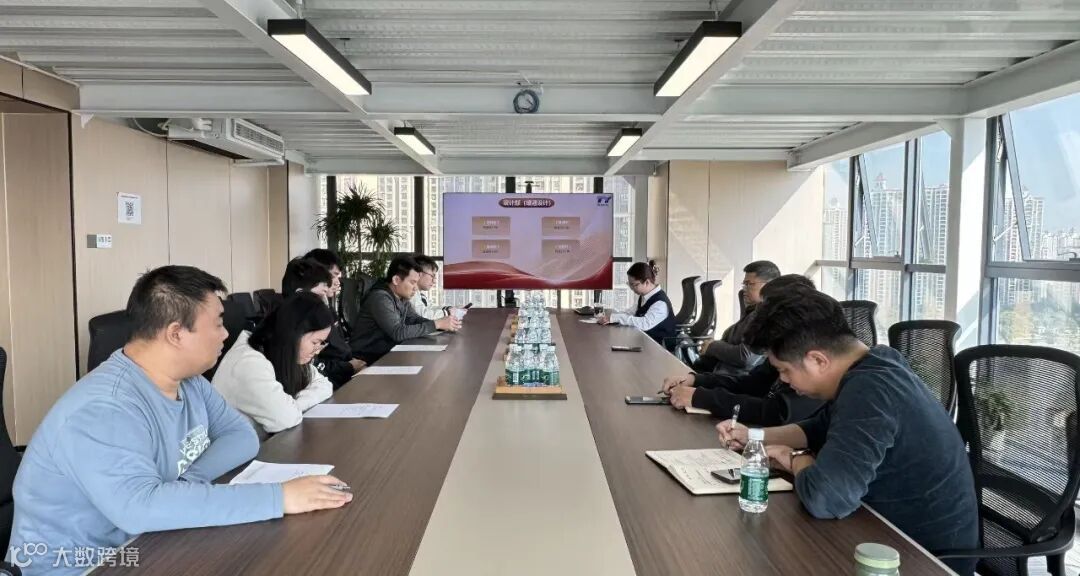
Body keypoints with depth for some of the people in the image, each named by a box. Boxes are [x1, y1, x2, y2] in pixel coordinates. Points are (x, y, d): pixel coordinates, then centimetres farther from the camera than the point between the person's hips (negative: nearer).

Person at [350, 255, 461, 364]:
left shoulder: (402, 297, 5)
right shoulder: (380, 298, -22)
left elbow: (415, 319, 10)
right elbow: (398, 333, -28)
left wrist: (444, 324, -7)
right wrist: (436, 324, -24)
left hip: (386, 353, 8)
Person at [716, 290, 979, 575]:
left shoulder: (869, 389, -31)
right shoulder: (871, 368, 1)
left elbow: (824, 496, -41)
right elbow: (822, 429, 18)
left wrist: (797, 460, -18)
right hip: (902, 533, 8)